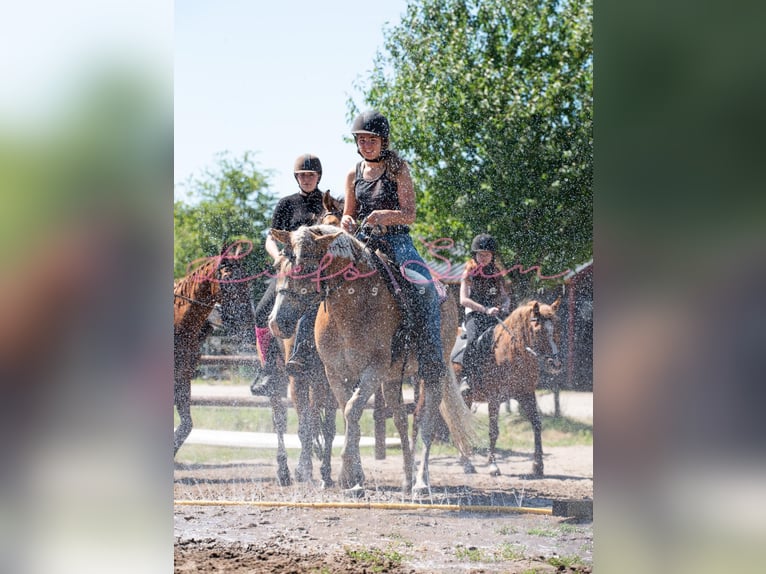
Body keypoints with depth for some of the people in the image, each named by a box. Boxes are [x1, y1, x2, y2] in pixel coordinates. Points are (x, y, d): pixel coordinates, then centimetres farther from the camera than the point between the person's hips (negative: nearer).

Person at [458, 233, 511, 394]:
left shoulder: (498, 273, 17)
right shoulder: (469, 273, 6)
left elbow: (506, 296, 21)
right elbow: (463, 299, -6)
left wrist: (505, 306, -4)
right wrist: (485, 309, -19)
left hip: (496, 316, 4)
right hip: (474, 314, -3)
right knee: (473, 339, -34)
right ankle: (467, 378, -33)